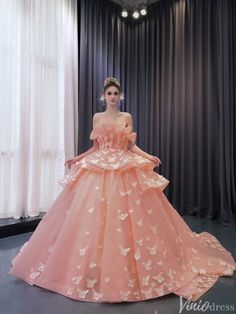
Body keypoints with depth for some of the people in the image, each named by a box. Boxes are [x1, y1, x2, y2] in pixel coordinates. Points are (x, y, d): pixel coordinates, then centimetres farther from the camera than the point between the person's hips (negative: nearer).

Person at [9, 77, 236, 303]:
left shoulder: (127, 117, 8)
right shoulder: (96, 117, 13)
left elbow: (131, 146, 5)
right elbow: (95, 147, 15)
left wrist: (148, 157, -8)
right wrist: (76, 159, 9)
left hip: (124, 171, -2)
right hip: (97, 170, 3)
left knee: (123, 219, -4)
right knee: (93, 218, 1)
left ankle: (126, 271, 13)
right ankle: (92, 268, 19)